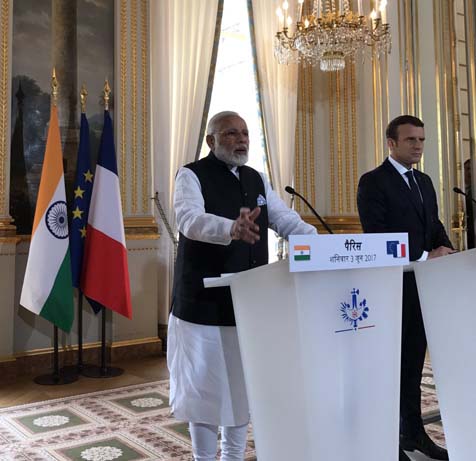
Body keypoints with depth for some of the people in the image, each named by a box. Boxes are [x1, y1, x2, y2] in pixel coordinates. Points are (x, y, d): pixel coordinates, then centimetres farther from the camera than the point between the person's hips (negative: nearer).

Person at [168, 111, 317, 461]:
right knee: (204, 387, 6)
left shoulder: (257, 179, 12)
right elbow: (190, 218, -25)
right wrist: (232, 228, -44)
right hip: (204, 303, -5)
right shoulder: (192, 176, -6)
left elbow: (286, 219, 9)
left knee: (243, 387, 15)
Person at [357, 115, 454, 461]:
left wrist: (447, 251, -7)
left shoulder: (425, 182, 15)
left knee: (414, 360, 14)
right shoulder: (373, 182, -9)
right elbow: (376, 237, -17)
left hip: (422, 285, 7)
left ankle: (413, 431, 25)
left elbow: (435, 226, 14)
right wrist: (424, 257, -18)